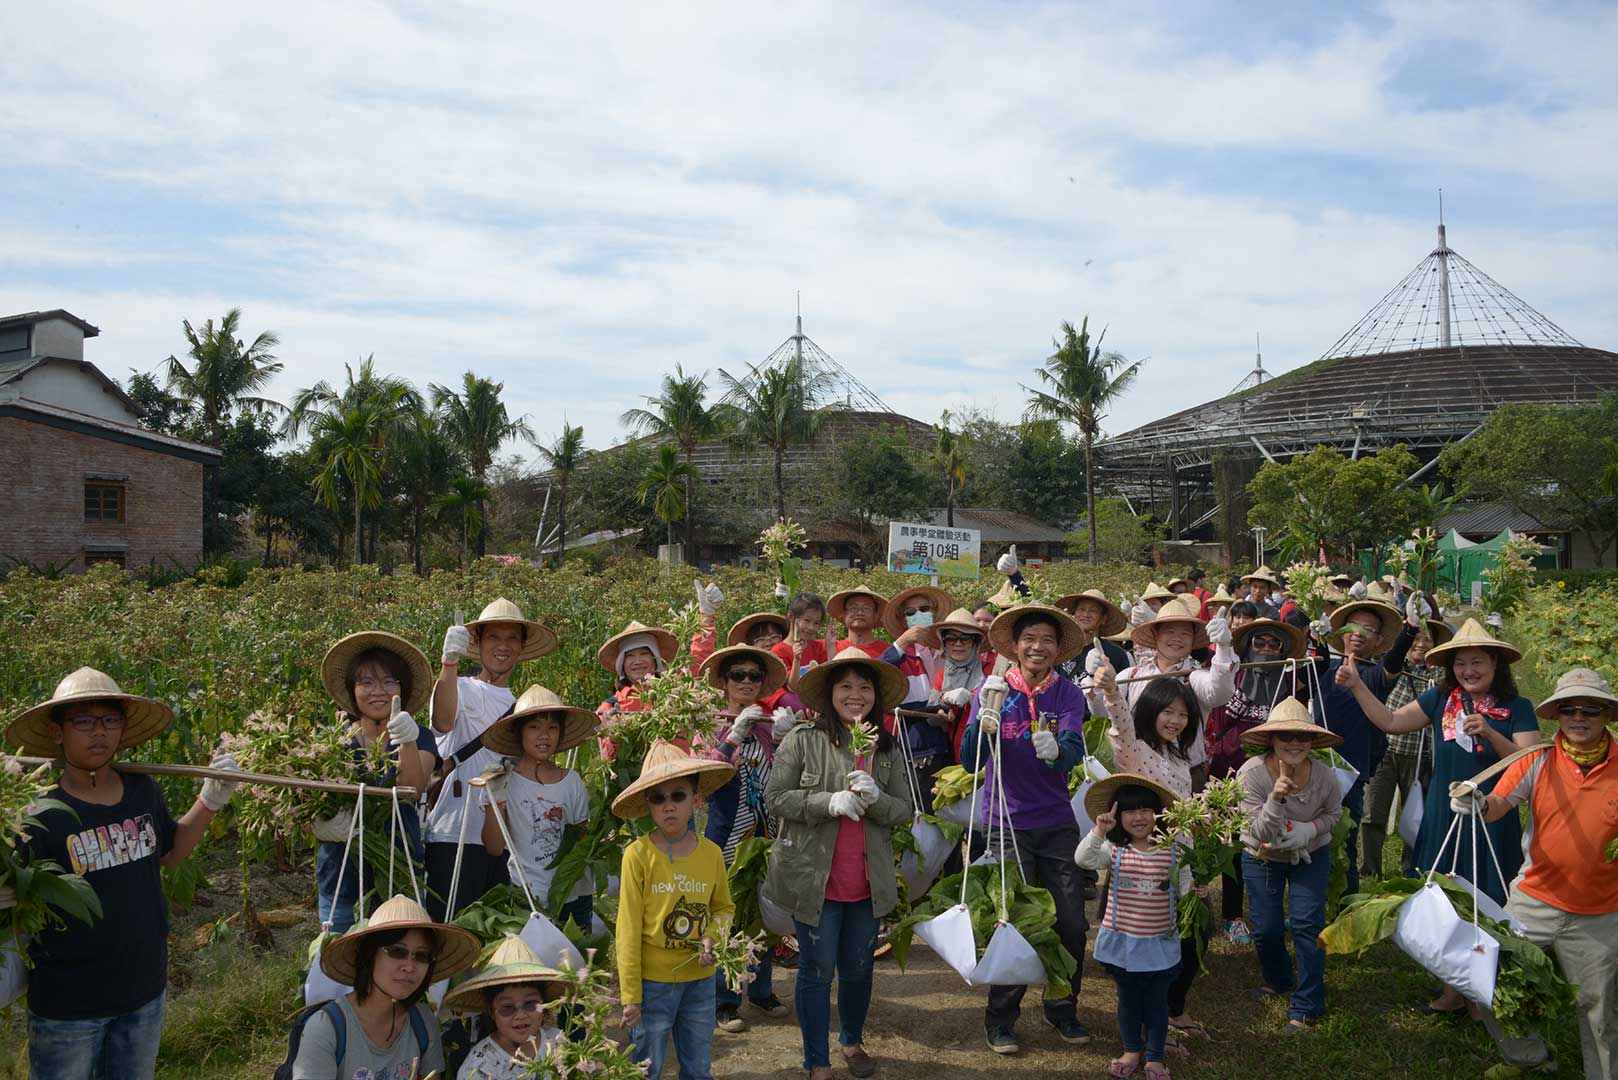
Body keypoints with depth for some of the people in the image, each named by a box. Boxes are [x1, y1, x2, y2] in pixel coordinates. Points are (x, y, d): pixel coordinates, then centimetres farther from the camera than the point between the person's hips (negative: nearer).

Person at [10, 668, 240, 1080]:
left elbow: (169, 852, 15)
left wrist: (211, 799, 4)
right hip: (67, 1004, -5)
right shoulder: (38, 813, -18)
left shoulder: (143, 791, -3)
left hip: (145, 992, 5)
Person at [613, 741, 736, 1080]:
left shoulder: (711, 853, -3)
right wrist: (630, 995, -10)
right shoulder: (638, 855, -14)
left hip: (700, 979, 4)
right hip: (653, 981, -3)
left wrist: (712, 936, -9)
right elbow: (628, 929, -11)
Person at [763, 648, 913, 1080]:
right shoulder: (803, 740, -9)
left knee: (858, 970, 18)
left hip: (868, 882, 4)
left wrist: (875, 798, -18)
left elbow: (905, 811, 3)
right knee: (817, 972, 7)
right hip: (814, 879, -4)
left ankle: (853, 1040, 43)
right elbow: (775, 797, -10)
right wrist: (830, 802, -23)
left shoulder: (886, 748, 4)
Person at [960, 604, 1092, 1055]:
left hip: (1058, 823, 2)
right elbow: (970, 761, -14)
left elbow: (1074, 754, -17)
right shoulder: (993, 690, -6)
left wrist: (1055, 750, -41)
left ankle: (1062, 1008, 27)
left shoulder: (1068, 694, -2)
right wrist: (984, 722, -34)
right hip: (1008, 824, -2)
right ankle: (1001, 1018, 21)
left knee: (1072, 924, 5)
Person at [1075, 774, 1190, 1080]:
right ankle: (1132, 1050, 35)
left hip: (1160, 943, 0)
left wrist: (1195, 891, -26)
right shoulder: (1114, 850, -8)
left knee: (1157, 1001, 12)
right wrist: (1099, 831, -35)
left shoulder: (1172, 852, -7)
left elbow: (1185, 886, -4)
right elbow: (1083, 859, -23)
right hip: (1122, 940, 1)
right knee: (1128, 998, 17)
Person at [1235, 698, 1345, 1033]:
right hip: (1261, 856, 0)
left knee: (1307, 924, -9)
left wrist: (1308, 830, -22)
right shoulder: (1252, 773, -28)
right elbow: (1263, 833, -27)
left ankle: (1307, 1007, 6)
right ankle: (1278, 980, 35)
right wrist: (1276, 798, -44)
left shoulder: (1324, 777, -23)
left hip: (1311, 855, 0)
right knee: (1266, 928, 1)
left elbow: (1333, 814, -1)